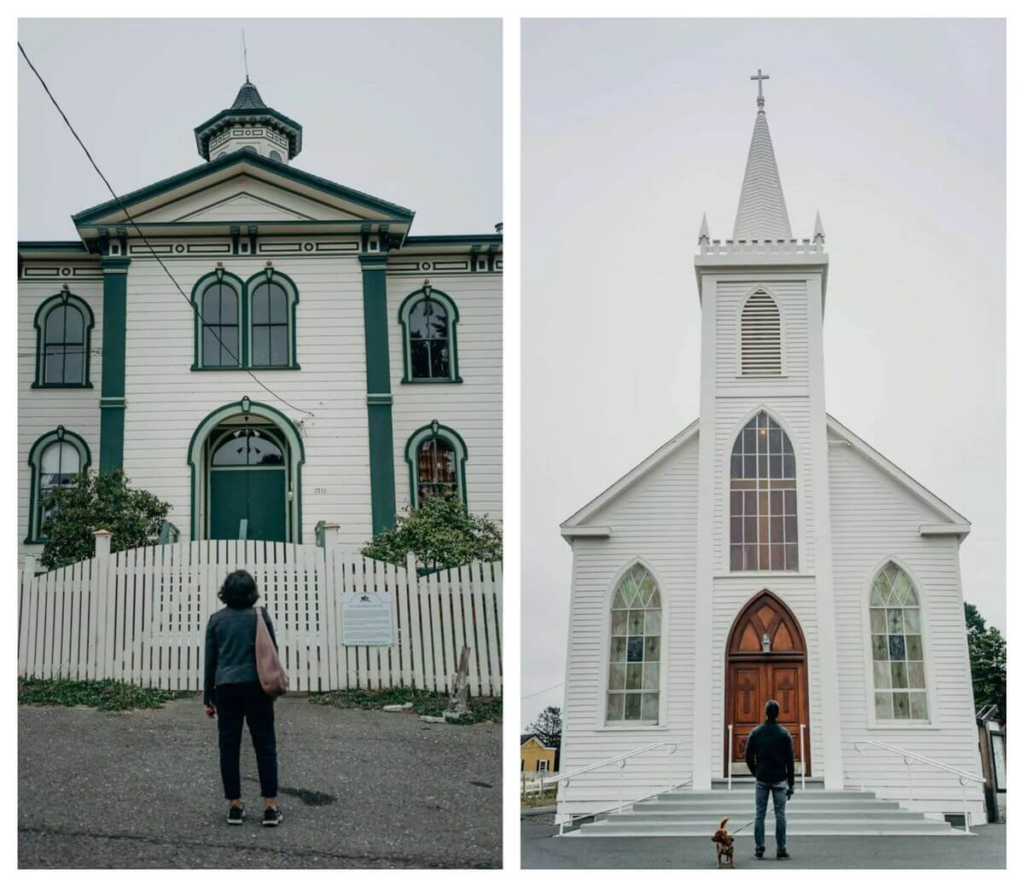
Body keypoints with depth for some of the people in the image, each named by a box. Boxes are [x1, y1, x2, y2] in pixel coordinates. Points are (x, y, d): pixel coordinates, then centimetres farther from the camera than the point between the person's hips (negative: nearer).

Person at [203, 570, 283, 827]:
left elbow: (210, 659, 6)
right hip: (256, 687, -2)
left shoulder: (216, 619, 4)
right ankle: (270, 807, -1)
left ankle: (235, 806, 7)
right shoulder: (259, 616, -1)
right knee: (265, 746, 3)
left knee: (229, 747, 7)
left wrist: (208, 697, 12)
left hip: (226, 688, 2)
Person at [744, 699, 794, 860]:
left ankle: (759, 849, 3)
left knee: (759, 814, 5)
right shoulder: (784, 734, -3)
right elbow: (790, 761, -3)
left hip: (762, 779, 1)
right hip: (780, 779, -1)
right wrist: (791, 784, 2)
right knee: (780, 814, 2)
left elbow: (749, 757, 0)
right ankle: (781, 850, 1)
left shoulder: (755, 732, -1)